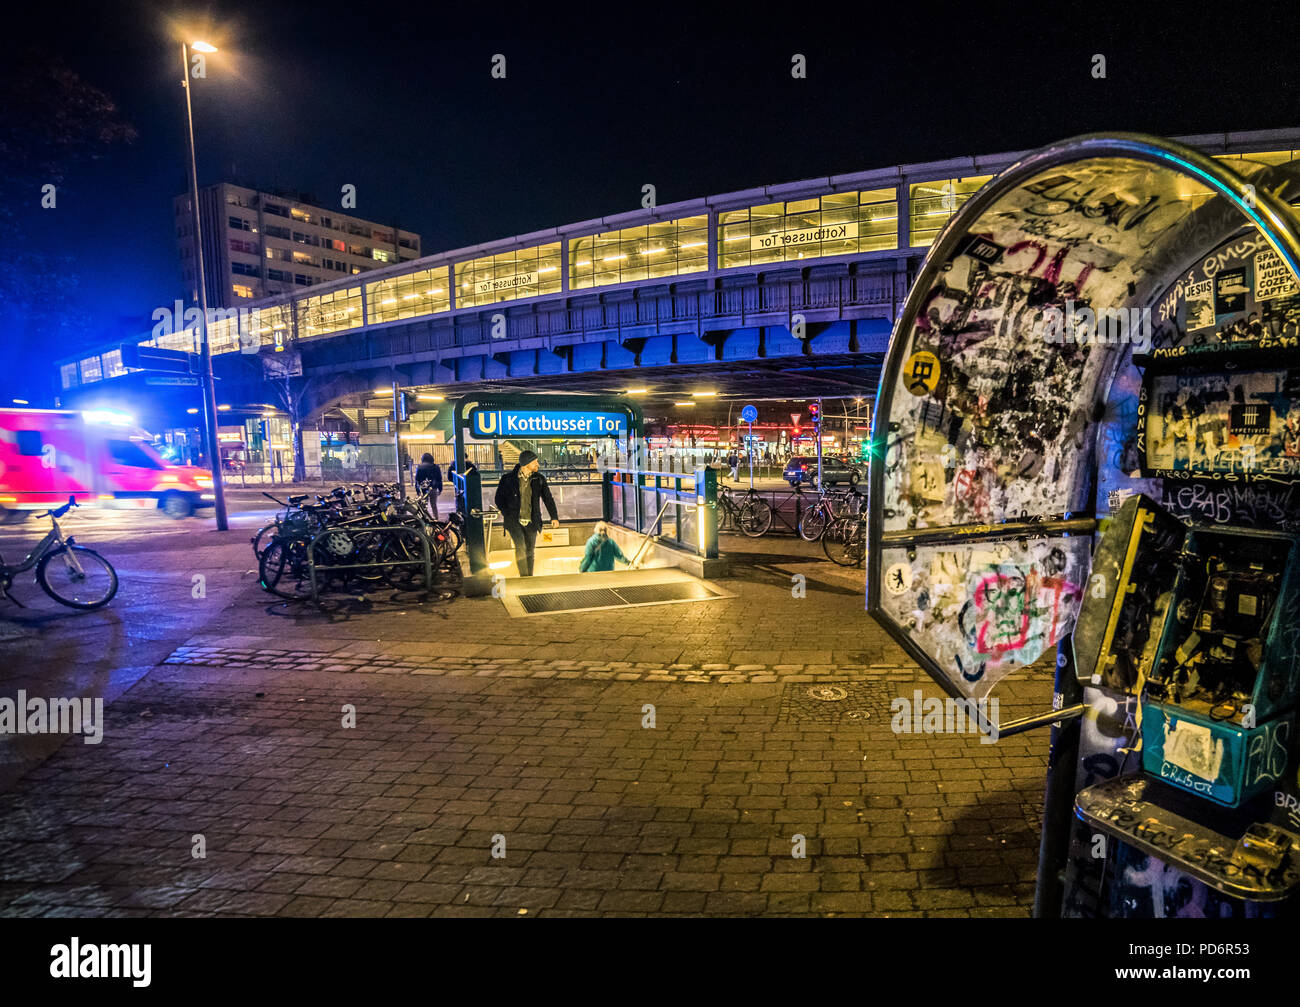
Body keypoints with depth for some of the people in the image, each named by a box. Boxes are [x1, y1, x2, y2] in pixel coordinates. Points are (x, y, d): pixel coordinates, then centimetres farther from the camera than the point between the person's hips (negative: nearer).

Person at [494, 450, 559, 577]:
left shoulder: (539, 479, 3)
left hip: (531, 522, 3)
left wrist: (554, 517, 1)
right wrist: (507, 514, -6)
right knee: (520, 547, -19)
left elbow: (548, 498, 9)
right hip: (514, 521, -3)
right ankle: (523, 577, -12)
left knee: (530, 551, 9)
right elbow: (499, 499, 6)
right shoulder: (508, 478, -3)